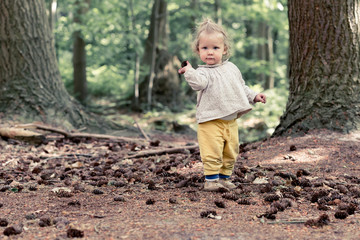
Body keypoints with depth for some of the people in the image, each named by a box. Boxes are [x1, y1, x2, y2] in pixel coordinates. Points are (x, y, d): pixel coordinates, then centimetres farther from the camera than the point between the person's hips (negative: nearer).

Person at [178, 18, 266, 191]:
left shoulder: (231, 68, 11)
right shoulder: (203, 72, -7)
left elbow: (242, 87, 24)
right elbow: (198, 83, -29)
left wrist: (254, 96, 18)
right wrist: (189, 71, -37)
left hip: (231, 121, 6)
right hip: (210, 121, -6)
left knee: (230, 153, 13)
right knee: (212, 152, -12)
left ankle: (224, 177, 25)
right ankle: (211, 179, -1)